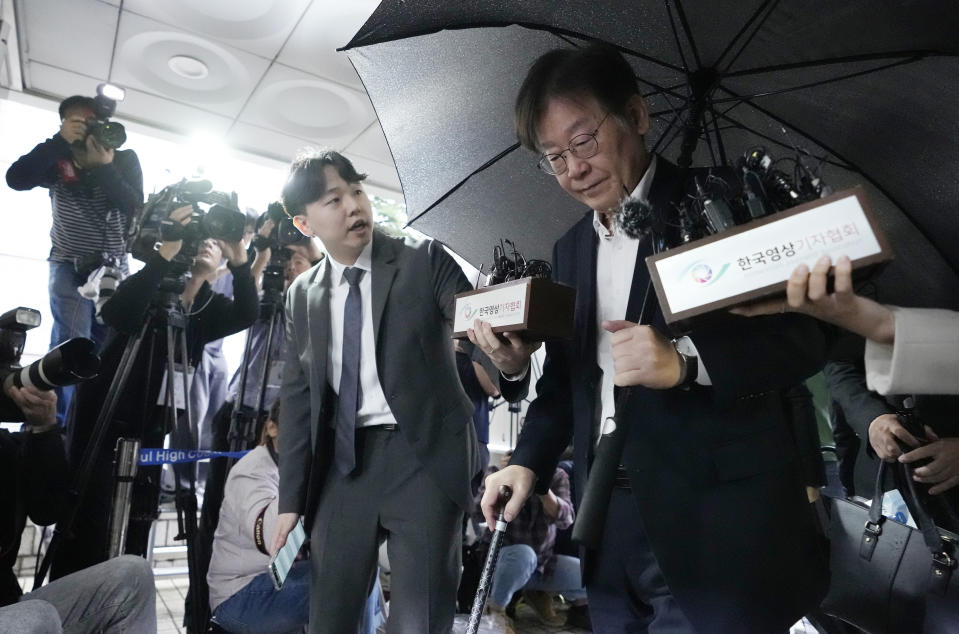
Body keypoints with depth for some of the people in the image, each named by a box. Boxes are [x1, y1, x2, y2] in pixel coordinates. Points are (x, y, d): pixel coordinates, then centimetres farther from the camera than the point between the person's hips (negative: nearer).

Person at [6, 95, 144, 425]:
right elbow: (16, 179, -16)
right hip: (70, 265, -1)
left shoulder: (125, 159, 2)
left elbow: (136, 208, -11)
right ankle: (60, 426, -7)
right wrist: (59, 141, -20)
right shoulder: (58, 158, 1)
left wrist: (105, 167, -22)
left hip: (115, 267, 1)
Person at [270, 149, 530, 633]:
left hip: (423, 455, -3)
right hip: (343, 464, 4)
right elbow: (297, 398, 10)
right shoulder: (302, 294, 9)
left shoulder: (424, 259, -2)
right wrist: (291, 499, 8)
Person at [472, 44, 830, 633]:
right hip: (608, 522, 5)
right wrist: (530, 461, -1)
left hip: (717, 524, -5)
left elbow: (806, 333, -12)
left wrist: (685, 362, -28)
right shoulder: (571, 249, 12)